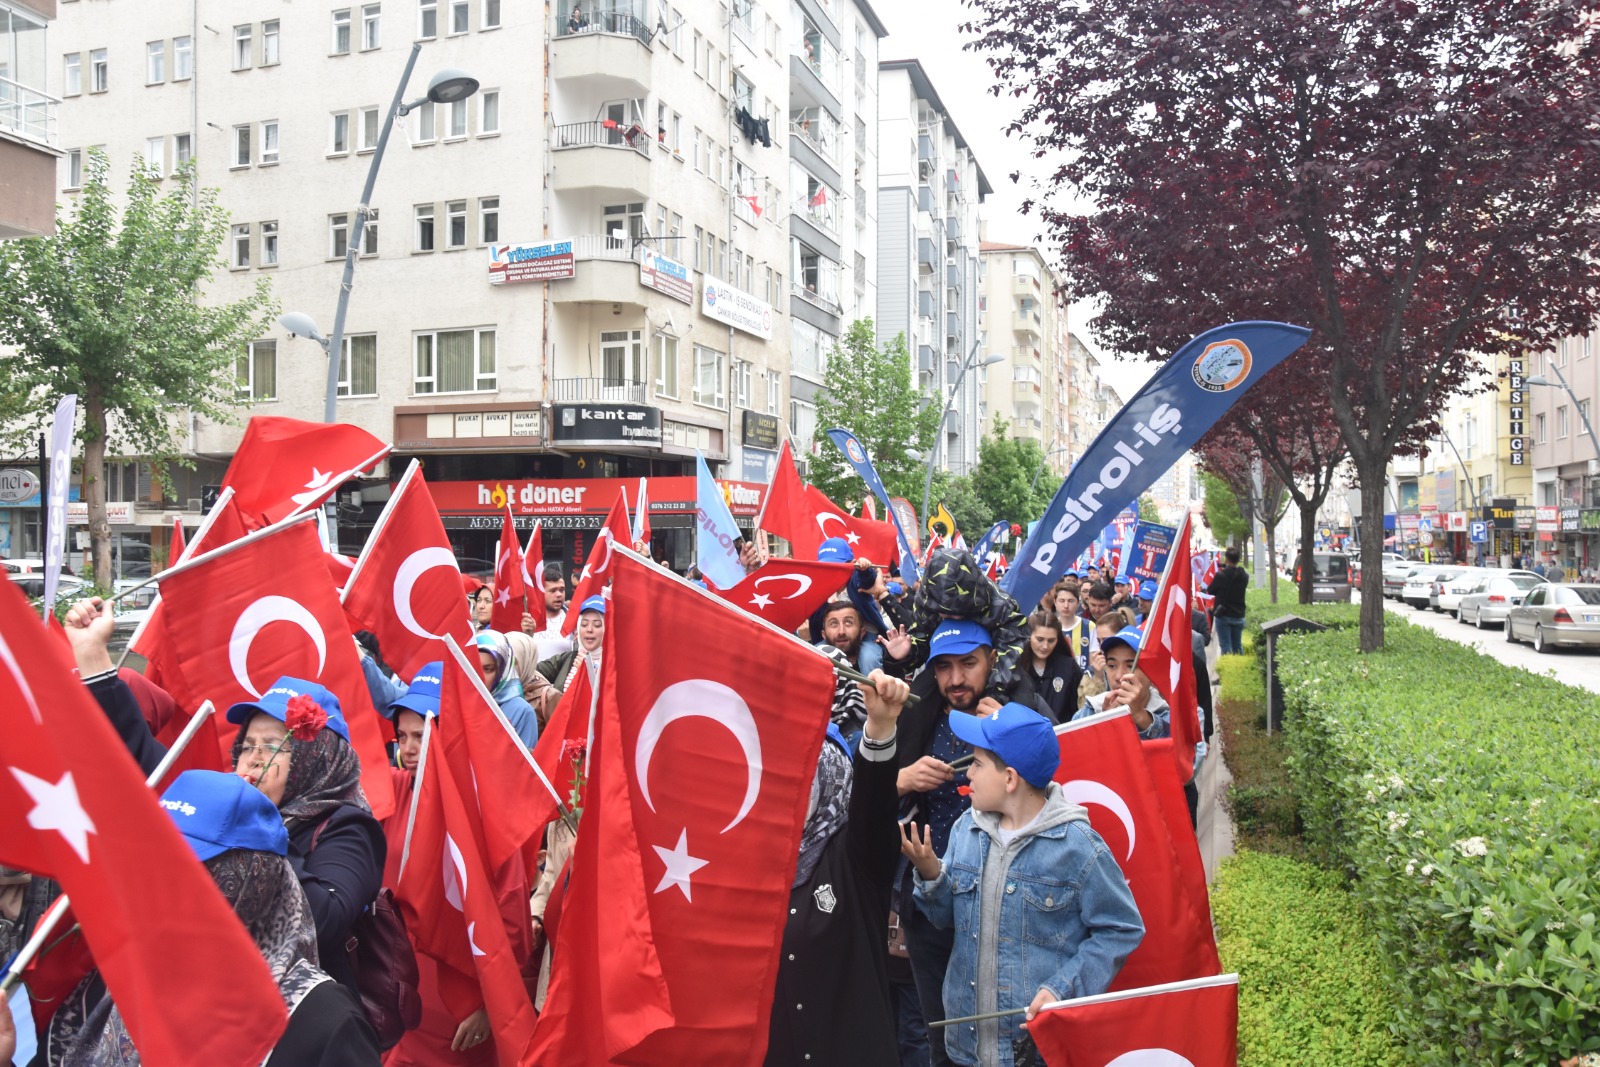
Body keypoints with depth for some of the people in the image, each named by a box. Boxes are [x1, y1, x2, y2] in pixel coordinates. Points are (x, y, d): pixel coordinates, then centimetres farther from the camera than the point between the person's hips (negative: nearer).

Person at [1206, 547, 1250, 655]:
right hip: (1239, 615, 4)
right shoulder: (1244, 576, 0)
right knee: (1237, 645, 15)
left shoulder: (1221, 575, -15)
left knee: (1225, 646, -2)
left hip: (1223, 615, -4)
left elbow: (1210, 590, -4)